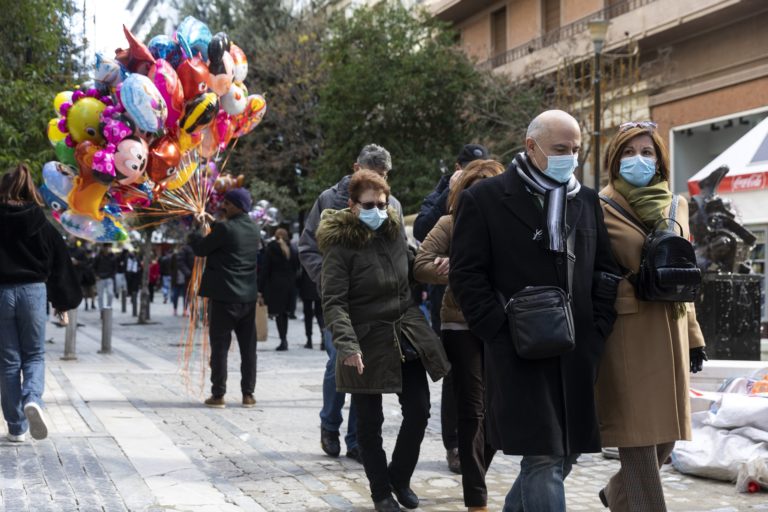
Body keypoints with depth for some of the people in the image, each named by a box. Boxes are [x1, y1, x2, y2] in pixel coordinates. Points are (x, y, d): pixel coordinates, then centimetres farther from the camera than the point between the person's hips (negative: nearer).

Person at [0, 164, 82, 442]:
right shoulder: (43, 226, 1)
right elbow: (60, 266, 6)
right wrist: (63, 303, 16)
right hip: (33, 292, 1)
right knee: (34, 355, 14)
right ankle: (32, 399, -16)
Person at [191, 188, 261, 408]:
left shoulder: (225, 229, -14)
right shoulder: (253, 230, 8)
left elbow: (200, 249, -7)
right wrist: (213, 223, 25)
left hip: (224, 297, -6)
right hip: (248, 297, 6)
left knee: (220, 345, 0)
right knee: (248, 346, 8)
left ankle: (218, 394, 1)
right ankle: (248, 393, 10)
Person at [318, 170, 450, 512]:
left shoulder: (394, 233, 7)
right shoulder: (341, 244, -12)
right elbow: (333, 301, -18)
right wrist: (347, 345, -29)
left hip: (407, 338, 6)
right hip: (367, 344, -5)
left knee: (418, 411, 6)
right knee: (370, 422, 5)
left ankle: (399, 478, 27)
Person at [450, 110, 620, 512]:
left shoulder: (587, 201, 14)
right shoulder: (484, 198, -1)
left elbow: (606, 271, 17)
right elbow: (466, 275, -5)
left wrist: (598, 329, 4)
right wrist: (503, 333, -12)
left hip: (578, 354, 6)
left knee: (563, 454, 11)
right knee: (544, 457, -10)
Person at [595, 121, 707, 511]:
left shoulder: (676, 206, 14)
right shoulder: (601, 209, -3)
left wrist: (692, 334, 17)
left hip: (669, 330, 6)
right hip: (628, 330, -6)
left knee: (666, 432, 11)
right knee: (638, 435, -6)